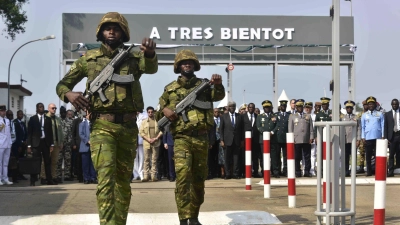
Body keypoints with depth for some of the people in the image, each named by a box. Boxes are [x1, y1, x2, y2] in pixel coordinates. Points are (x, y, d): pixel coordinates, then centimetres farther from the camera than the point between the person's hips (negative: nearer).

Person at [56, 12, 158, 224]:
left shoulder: (133, 57, 8)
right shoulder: (89, 58, 9)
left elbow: (151, 68, -15)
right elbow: (62, 84, 15)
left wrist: (150, 53, -40)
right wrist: (68, 94, -10)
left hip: (128, 126, 2)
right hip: (102, 125, -2)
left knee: (123, 179, 10)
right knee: (106, 175, -16)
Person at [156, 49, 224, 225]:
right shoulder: (170, 88, 11)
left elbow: (217, 96, -9)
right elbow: (159, 113, 15)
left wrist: (218, 85, -30)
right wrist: (164, 111, -8)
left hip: (202, 138, 2)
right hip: (182, 138, -2)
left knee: (199, 178, 9)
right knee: (183, 175, -18)